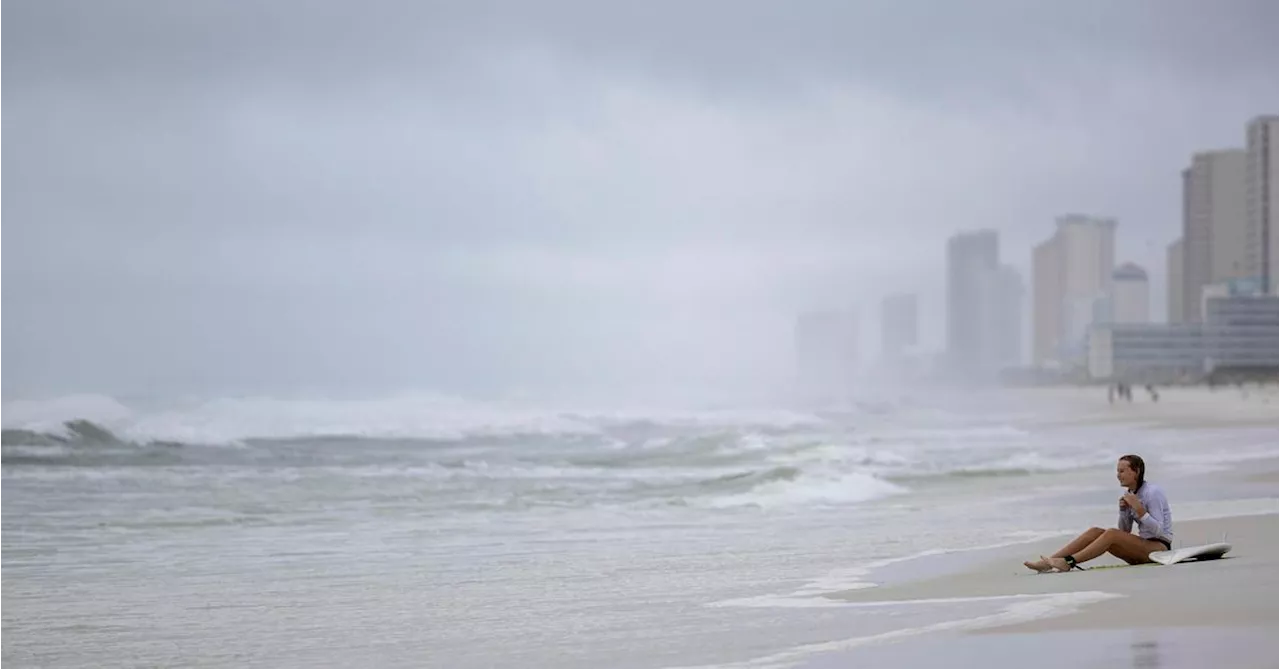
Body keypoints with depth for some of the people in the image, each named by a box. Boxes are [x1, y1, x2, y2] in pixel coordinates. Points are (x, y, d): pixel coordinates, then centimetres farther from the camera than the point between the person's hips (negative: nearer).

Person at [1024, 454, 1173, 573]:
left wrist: (1139, 509, -26)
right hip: (1143, 546, 8)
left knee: (1112, 534, -28)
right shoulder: (1130, 494, 12)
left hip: (1160, 547, -8)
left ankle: (1069, 562, -33)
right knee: (1095, 532, -9)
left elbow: (1158, 531, -19)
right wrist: (1124, 511, -5)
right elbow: (1124, 531, 13)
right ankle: (1047, 563, -20)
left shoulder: (1152, 492, -13)